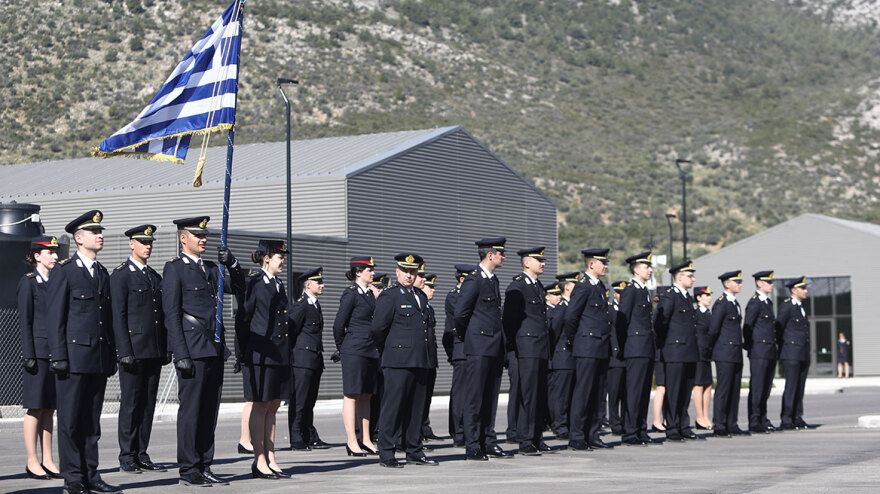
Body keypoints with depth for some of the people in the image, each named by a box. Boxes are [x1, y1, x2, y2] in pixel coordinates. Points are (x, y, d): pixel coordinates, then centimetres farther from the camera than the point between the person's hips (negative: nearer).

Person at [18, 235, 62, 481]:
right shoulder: (28, 282, -4)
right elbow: (24, 322, -8)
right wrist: (29, 356, -13)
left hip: (58, 351, 6)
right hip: (38, 350, -6)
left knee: (50, 408, 8)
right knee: (35, 408, -3)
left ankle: (48, 461, 11)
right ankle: (32, 463, 1)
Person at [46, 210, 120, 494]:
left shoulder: (103, 274, 17)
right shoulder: (63, 272, -3)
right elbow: (55, 318, -7)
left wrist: (112, 357, 15)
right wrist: (58, 356, -13)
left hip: (99, 360, 6)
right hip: (74, 356, -6)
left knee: (92, 421, 9)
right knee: (70, 420, -2)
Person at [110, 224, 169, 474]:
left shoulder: (155, 276, 17)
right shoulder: (120, 275, -4)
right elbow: (118, 315, -9)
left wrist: (167, 348, 13)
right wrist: (125, 351, -15)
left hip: (154, 351, 7)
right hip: (133, 350, -7)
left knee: (148, 404, 8)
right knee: (130, 404, -3)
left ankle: (142, 455, 13)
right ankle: (127, 458, 1)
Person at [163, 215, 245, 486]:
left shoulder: (210, 268, 19)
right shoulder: (174, 268, -3)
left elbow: (238, 288, 18)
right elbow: (171, 314, -8)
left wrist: (232, 264, -2)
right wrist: (181, 354, -15)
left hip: (214, 351, 7)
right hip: (193, 351, -7)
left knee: (209, 411, 8)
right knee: (190, 410, -4)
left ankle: (204, 467, 13)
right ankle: (188, 471, 0)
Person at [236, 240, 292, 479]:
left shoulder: (279, 285, 16)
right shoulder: (253, 283, -7)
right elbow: (243, 320, -9)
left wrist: (286, 352, 15)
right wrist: (245, 353, -10)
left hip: (280, 356, 8)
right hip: (259, 356, -8)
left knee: (272, 407, 9)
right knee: (259, 407, -2)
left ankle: (270, 460, 13)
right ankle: (259, 462, 1)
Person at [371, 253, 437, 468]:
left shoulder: (421, 296, 18)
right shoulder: (389, 296, -5)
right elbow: (377, 328, -10)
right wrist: (388, 350, 1)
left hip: (420, 361, 7)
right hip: (398, 361, -7)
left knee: (416, 408, 9)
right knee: (393, 406, -7)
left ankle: (414, 452, 15)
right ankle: (386, 454, -4)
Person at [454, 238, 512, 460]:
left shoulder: (493, 280, 16)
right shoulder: (473, 281, -11)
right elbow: (460, 313, -12)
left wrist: (502, 344, 17)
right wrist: (464, 336, 1)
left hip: (495, 347, 8)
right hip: (479, 347, -8)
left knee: (491, 397, 10)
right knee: (475, 398, -4)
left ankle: (488, 442, 15)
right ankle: (472, 446, -1)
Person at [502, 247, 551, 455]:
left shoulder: (539, 286, 19)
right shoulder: (516, 286, -8)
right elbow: (508, 317, -11)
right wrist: (513, 343, -10)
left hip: (541, 350, 9)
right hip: (527, 349, -9)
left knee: (540, 395, 9)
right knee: (527, 395, -8)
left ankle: (537, 439, 14)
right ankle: (525, 442, -6)